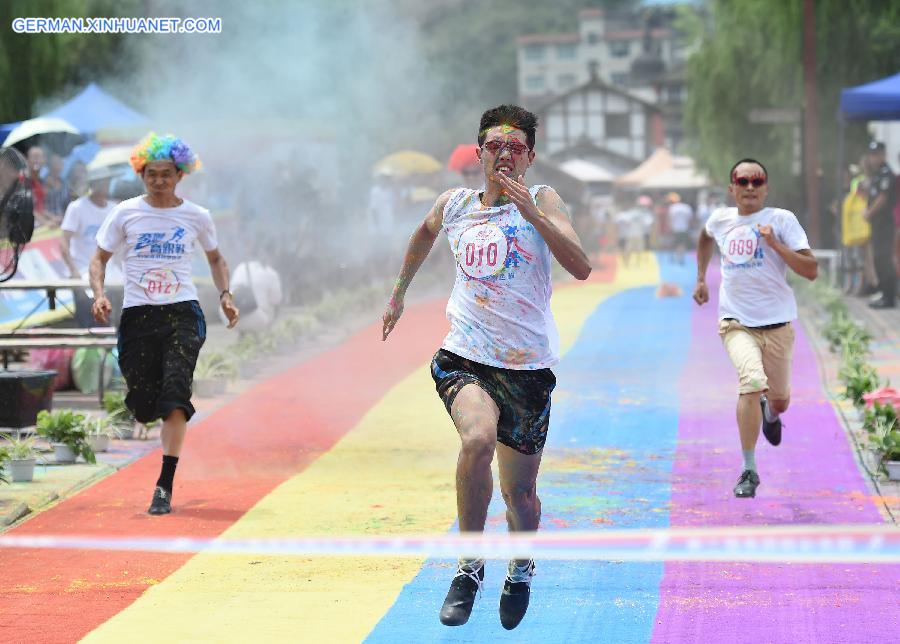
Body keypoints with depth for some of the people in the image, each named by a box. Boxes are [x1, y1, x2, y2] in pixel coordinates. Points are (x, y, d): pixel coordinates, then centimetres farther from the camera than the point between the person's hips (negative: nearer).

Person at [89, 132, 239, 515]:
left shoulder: (197, 217, 6)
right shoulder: (126, 214, 3)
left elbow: (215, 258, 22)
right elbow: (99, 258, 8)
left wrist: (225, 294, 6)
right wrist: (99, 294, -11)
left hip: (183, 312, -1)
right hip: (138, 314, 1)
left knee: (176, 387, -20)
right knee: (143, 404, -3)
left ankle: (165, 486, -19)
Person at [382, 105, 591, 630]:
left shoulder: (542, 201, -3)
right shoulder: (454, 204, 6)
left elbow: (581, 267, -17)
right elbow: (425, 234, 30)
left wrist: (531, 212, -24)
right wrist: (399, 292, 36)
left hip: (528, 365, 0)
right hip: (464, 357, 1)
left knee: (520, 493, 8)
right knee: (478, 439, -31)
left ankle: (522, 570, 41)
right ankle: (469, 566, -14)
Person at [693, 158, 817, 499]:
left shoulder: (782, 220, -5)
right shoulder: (720, 219, 5)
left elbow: (811, 270, -13)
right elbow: (705, 237, 31)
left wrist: (774, 243, -22)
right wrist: (700, 279, 27)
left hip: (777, 324, 0)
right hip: (736, 323, 0)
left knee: (780, 402, 11)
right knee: (753, 382, -26)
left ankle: (770, 413, 53)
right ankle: (748, 471, -19)